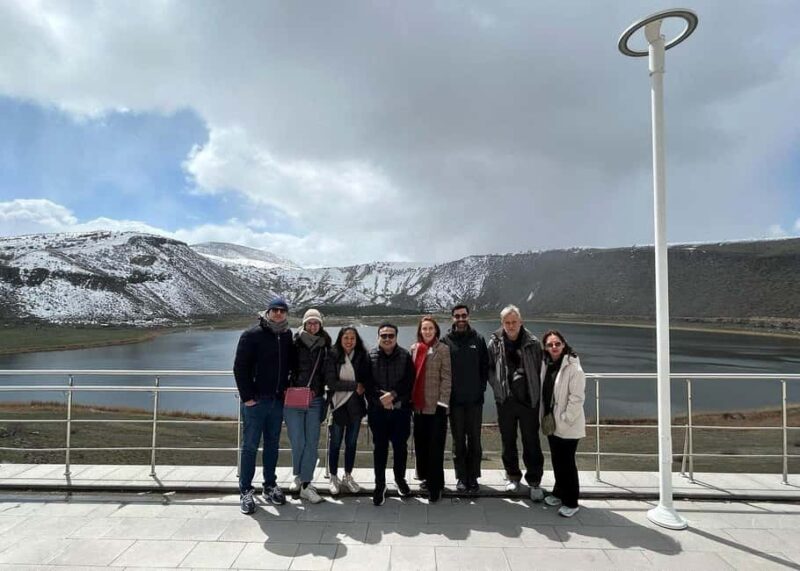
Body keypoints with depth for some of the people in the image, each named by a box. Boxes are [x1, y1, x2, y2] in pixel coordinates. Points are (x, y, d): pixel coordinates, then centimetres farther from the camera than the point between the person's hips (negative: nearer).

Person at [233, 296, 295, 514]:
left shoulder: (287, 336, 7)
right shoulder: (252, 335, -8)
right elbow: (240, 368, -10)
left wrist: (285, 387, 8)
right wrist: (247, 396, -13)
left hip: (277, 400, 5)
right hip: (255, 401, -5)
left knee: (272, 445, 14)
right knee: (250, 446, 2)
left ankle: (270, 486, 26)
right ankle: (245, 491, 13)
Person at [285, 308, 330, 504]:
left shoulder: (325, 347, 7)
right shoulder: (295, 343, -1)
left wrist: (319, 392, 11)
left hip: (315, 401, 3)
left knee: (312, 443, 2)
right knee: (298, 442, -1)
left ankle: (306, 485, 13)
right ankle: (298, 475, 26)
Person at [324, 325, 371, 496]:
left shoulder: (363, 356, -1)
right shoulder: (333, 356, -7)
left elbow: (368, 380, 2)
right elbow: (331, 382, -13)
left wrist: (362, 388, -18)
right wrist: (355, 385, -16)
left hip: (355, 405, 2)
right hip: (338, 405, -2)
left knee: (352, 443, 13)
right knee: (335, 443, 8)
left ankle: (348, 477, 29)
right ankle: (334, 478, 25)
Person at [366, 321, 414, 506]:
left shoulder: (405, 356, 0)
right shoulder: (370, 356, 0)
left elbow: (409, 382, -6)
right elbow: (367, 383, -5)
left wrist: (393, 394, -17)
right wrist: (380, 398, -16)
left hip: (401, 409, 1)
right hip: (377, 410, 0)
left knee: (400, 446, 12)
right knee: (380, 447, 6)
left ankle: (400, 478, 32)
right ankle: (380, 484, 19)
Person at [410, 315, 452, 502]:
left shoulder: (443, 349, -5)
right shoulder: (414, 349, 8)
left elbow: (446, 378, -7)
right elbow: (410, 375, 11)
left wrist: (442, 401, -12)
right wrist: (410, 398, 7)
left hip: (436, 405, -4)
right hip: (418, 405, 5)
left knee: (435, 447, 0)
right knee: (421, 444, 13)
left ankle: (435, 485, 10)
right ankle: (425, 477, 30)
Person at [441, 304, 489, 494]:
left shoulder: (478, 339, 4)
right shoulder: (446, 341, 0)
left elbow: (485, 366, 6)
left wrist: (481, 387, -2)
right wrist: (447, 392, -4)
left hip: (474, 400, 1)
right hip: (455, 400, -1)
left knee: (474, 440, 7)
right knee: (458, 441, 7)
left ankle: (473, 477, 18)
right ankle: (461, 478, 18)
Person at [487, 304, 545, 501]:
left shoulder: (532, 343, -3)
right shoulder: (494, 343, 0)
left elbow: (539, 370, 2)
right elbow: (489, 369, 7)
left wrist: (535, 391, -1)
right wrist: (497, 386, -3)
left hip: (528, 400, -1)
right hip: (505, 400, 2)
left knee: (531, 442, 4)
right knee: (508, 441, 13)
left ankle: (534, 481, 17)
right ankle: (513, 476, 30)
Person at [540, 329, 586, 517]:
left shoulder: (573, 368, -16)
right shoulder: (546, 365, 4)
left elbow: (577, 398, -18)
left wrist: (565, 419, -17)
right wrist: (544, 417, 8)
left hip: (568, 425, -7)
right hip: (551, 422, 7)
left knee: (567, 462, 1)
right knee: (556, 460, 18)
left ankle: (571, 502, 15)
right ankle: (559, 493, 35)